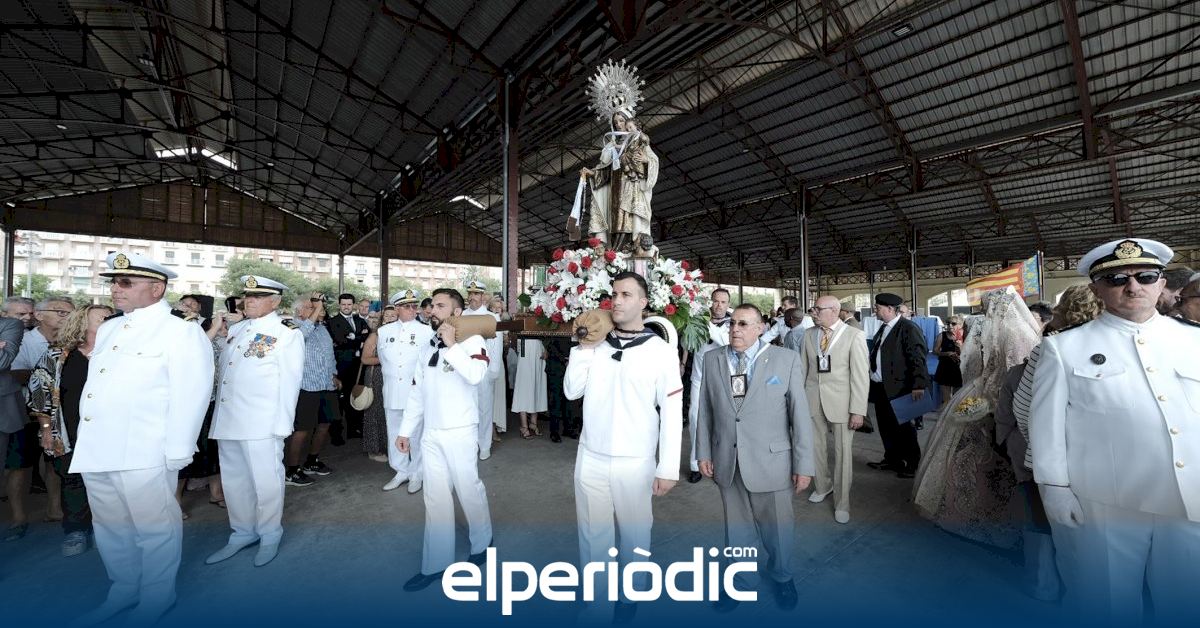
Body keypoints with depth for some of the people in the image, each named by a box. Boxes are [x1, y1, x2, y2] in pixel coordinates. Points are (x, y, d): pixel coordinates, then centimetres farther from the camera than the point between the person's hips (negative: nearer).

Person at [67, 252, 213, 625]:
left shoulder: (182, 332, -10)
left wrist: (176, 453, -15)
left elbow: (190, 396, -14)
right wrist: (85, 442, 15)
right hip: (95, 451, 8)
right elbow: (93, 384, 20)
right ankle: (123, 590, 38)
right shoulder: (108, 329, 14)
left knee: (154, 528, 5)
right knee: (110, 526, 20)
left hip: (143, 453, -8)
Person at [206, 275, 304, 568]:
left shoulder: (287, 332, -7)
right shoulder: (236, 329, 13)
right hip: (227, 420, 7)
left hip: (262, 423, -6)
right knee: (234, 480, 17)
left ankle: (270, 536, 23)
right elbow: (224, 371, 22)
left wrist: (282, 425, -11)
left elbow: (289, 381, -9)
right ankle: (242, 533, 34)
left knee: (265, 481, 4)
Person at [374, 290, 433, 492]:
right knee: (395, 433, 13)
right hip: (392, 391, 4)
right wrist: (391, 376, 16)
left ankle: (416, 474, 21)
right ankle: (401, 471, 28)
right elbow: (382, 358, 18)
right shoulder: (384, 331, 6)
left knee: (416, 434, 5)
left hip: (416, 391, -3)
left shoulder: (426, 332, -5)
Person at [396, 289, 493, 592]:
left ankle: (482, 542, 35)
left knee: (469, 490, 9)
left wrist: (452, 345, -23)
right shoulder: (429, 346, 10)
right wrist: (406, 430, 12)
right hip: (430, 434, 6)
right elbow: (417, 391, 14)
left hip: (460, 432, -6)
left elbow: (476, 375, -30)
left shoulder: (472, 340, -10)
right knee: (435, 498, 12)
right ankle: (436, 563, 24)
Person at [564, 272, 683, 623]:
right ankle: (593, 598, 36)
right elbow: (571, 391, 1)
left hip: (635, 462, -2)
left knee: (634, 533, 16)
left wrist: (668, 468, -9)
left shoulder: (661, 351, -8)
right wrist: (585, 347, -7)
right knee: (592, 533, 16)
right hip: (590, 458, 3)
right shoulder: (596, 345, 2)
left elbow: (672, 411, -8)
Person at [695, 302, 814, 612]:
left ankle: (781, 577, 46)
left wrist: (803, 464, -6)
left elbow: (800, 414, -7)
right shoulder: (712, 359, 0)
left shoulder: (786, 359, -8)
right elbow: (705, 410, 5)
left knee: (777, 526, 16)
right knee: (736, 527, 19)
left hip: (770, 462, -2)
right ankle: (740, 580, 43)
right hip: (727, 462, 2)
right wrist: (704, 452, 5)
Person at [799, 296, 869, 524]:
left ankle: (842, 503, 22)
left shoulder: (854, 336, -8)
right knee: (815, 447, 14)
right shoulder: (809, 334, 4)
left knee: (843, 452, 5)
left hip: (841, 402, -4)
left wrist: (858, 410, -12)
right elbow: (802, 368, 8)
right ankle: (823, 486, 39)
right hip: (813, 400, 4)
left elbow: (861, 375, -9)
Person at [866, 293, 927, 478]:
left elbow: (917, 359, -19)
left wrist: (918, 385, -25)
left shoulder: (909, 329, -13)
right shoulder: (883, 328, 12)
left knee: (902, 427, 4)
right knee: (886, 427, 16)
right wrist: (870, 384, 18)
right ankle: (892, 460, 30)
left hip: (897, 388, -8)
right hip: (880, 388, 8)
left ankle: (913, 464, 20)